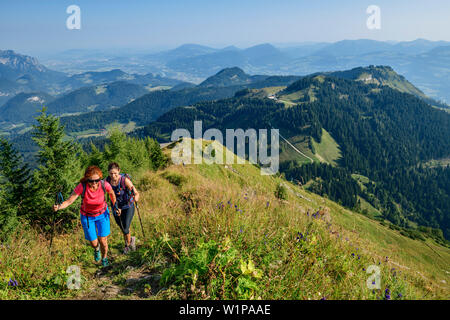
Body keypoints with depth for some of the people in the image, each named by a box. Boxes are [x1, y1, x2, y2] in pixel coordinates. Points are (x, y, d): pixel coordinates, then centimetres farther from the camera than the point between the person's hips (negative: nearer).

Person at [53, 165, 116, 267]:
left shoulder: (104, 185, -28)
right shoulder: (82, 186, -31)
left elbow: (112, 193, -5)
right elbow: (69, 201, -28)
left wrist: (115, 206, 7)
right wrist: (58, 207, -47)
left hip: (102, 214, 0)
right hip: (87, 216, 0)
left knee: (103, 241, 1)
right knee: (93, 243, 7)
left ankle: (104, 258, 35)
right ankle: (96, 249, 47)